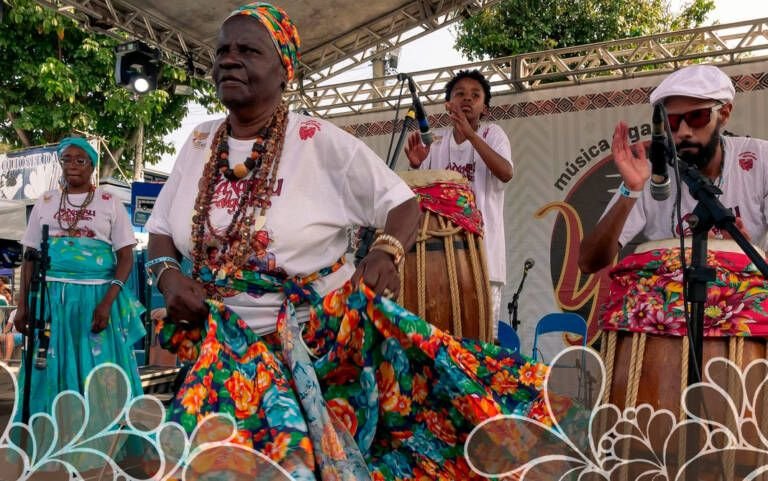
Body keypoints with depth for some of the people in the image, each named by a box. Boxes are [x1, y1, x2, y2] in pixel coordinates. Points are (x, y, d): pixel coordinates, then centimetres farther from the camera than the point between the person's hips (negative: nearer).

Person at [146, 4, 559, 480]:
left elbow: (404, 204, -5)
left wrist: (386, 252, -26)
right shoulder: (200, 143, 6)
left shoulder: (320, 141, -9)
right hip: (230, 342, 4)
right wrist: (168, 274, -7)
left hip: (323, 333, -3)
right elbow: (161, 231, 14)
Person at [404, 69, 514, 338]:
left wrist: (471, 135, -23)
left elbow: (506, 173, -16)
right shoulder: (435, 141, 10)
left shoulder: (492, 134, 2)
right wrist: (415, 166, -12)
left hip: (482, 241, -2)